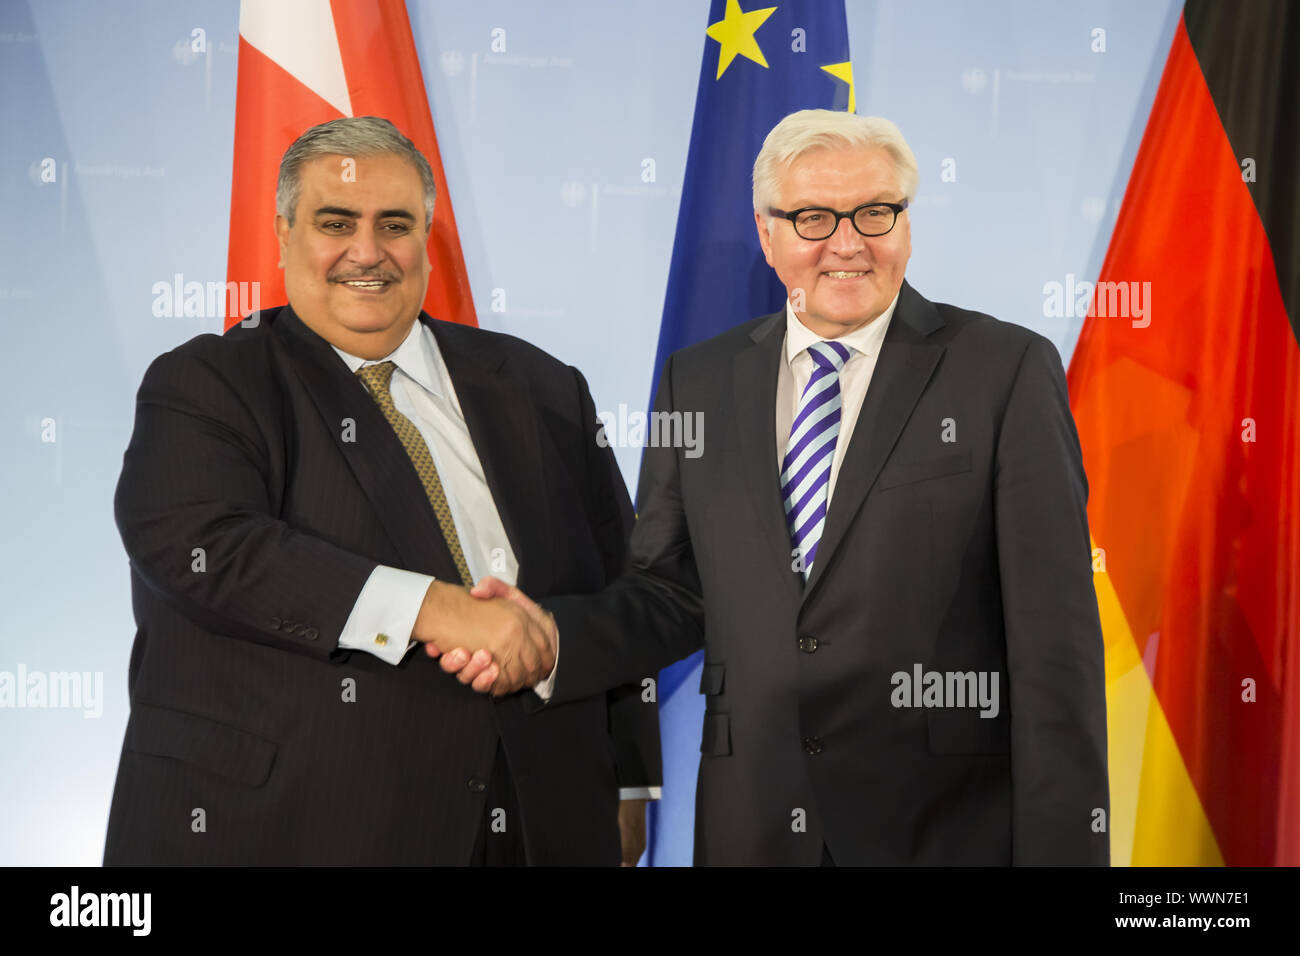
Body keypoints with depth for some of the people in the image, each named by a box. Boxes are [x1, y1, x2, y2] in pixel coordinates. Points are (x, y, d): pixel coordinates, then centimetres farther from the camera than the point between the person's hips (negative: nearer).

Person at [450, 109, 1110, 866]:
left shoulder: (1007, 369, -6)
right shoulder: (698, 381, 6)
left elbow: (1054, 636, -8)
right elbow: (675, 593, 7)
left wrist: (1060, 845, -11)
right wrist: (548, 638, -11)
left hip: (949, 826, -3)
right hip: (750, 822, 3)